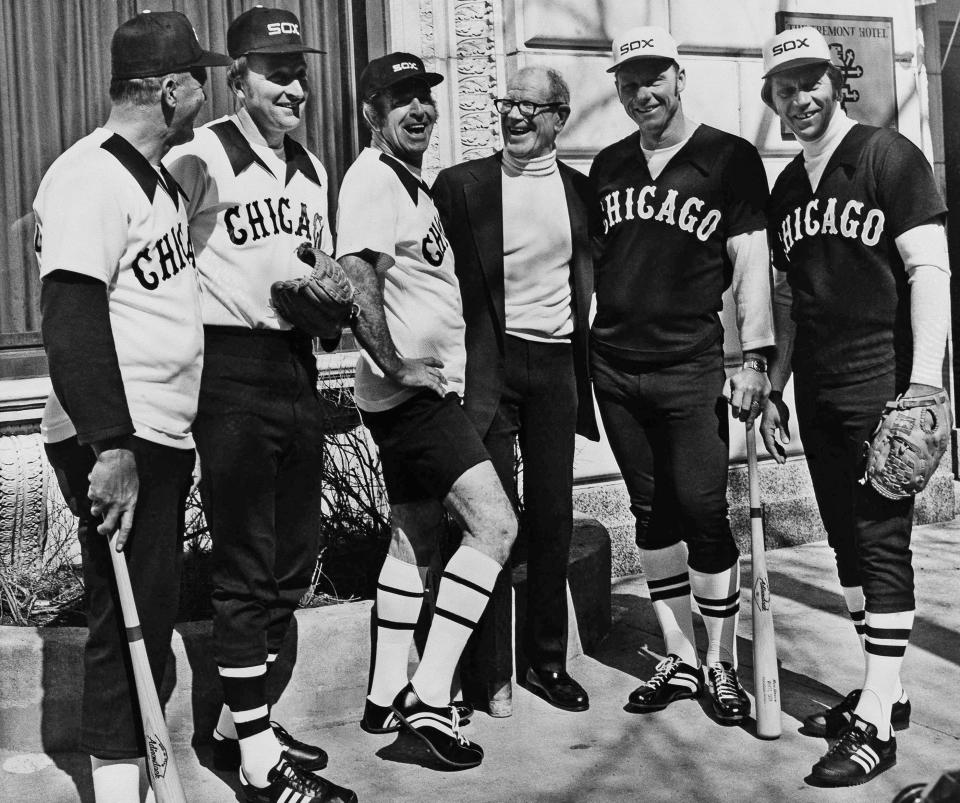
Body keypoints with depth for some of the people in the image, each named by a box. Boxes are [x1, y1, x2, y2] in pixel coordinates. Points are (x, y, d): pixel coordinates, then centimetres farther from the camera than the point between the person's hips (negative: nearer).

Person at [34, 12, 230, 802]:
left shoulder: (157, 175, 15)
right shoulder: (90, 177, -15)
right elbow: (70, 320, -21)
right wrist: (110, 446, -25)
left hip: (162, 437, 10)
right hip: (115, 445, -10)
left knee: (153, 613, 15)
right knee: (126, 619, -3)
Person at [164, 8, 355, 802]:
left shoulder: (313, 169, 15)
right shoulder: (201, 160, -9)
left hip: (297, 370, 8)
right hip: (232, 374, -8)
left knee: (294, 560, 13)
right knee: (247, 566, -2)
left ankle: (239, 722, 30)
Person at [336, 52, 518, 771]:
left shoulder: (414, 182, 17)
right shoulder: (372, 180, -14)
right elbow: (358, 287, -24)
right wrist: (397, 366, -22)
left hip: (430, 386, 11)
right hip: (413, 390, -11)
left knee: (415, 533, 15)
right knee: (495, 525, -16)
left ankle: (387, 695, 26)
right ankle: (432, 694, -11)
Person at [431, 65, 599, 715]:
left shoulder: (581, 190, 10)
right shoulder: (461, 184, 1)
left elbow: (589, 283, 15)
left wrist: (588, 368, 8)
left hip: (556, 363, 3)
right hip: (488, 363, -3)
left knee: (553, 518, 8)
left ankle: (548, 659, 20)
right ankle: (490, 669, 10)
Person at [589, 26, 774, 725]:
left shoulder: (731, 159, 0)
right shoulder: (608, 166, 13)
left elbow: (751, 262, -4)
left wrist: (756, 358, -12)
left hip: (690, 366, -4)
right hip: (614, 366, 5)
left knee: (704, 514, -5)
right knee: (652, 514, 9)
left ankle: (722, 666, 11)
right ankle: (679, 661, 19)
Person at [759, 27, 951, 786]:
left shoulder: (889, 157, -5)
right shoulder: (786, 188, 14)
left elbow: (930, 270, -11)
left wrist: (923, 382, -20)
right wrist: (774, 389, 15)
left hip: (881, 382, -7)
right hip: (819, 393, 7)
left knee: (882, 541, -5)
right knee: (846, 540, 11)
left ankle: (877, 722, 1)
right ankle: (886, 688, 24)